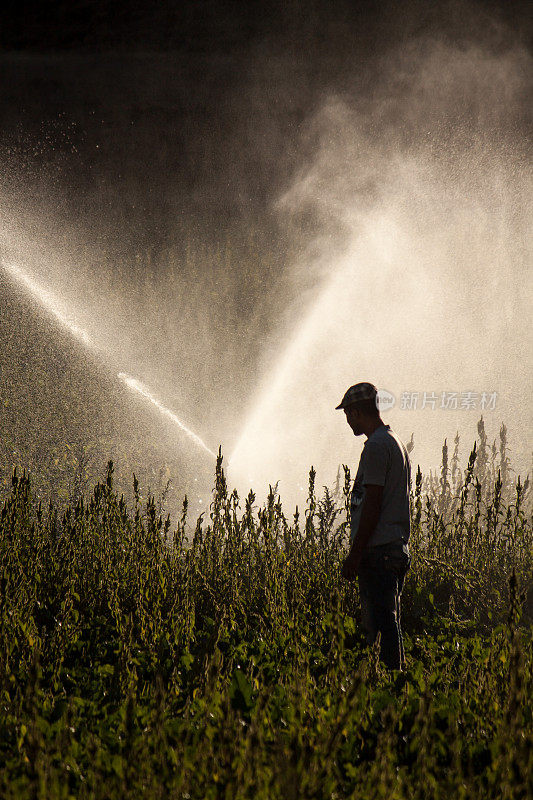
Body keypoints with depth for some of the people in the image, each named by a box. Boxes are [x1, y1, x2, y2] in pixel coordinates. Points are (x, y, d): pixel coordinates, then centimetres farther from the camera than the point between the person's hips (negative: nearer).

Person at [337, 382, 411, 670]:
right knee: (388, 622, 12)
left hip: (378, 549, -10)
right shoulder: (397, 444, 20)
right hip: (398, 547, 10)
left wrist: (355, 555, -15)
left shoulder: (376, 446, -11)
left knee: (380, 622, -11)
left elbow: (373, 506, -16)